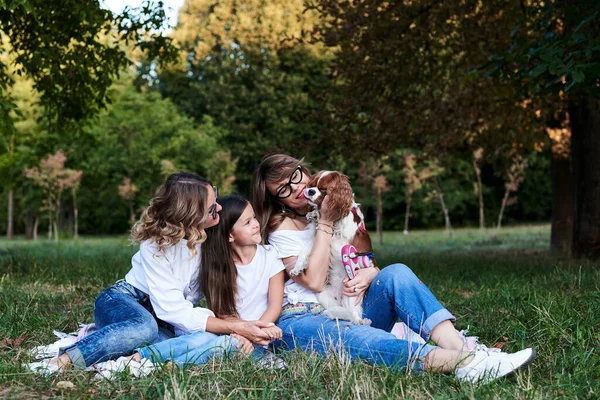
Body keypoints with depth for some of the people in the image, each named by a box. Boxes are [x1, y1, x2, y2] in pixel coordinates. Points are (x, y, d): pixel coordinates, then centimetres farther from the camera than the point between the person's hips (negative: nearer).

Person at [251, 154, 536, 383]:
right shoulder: (282, 227, -3)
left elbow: (369, 263, 15)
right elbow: (314, 281, -15)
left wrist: (368, 275, -9)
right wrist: (325, 224, -13)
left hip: (350, 309, 6)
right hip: (303, 320, -5)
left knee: (395, 273, -21)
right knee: (350, 338, -39)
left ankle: (460, 348, -41)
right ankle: (458, 362, -60)